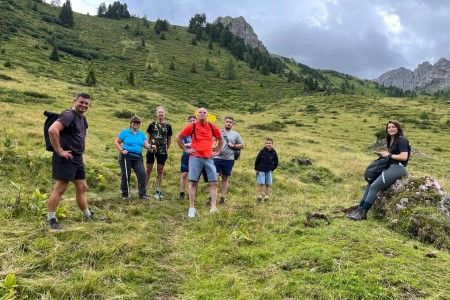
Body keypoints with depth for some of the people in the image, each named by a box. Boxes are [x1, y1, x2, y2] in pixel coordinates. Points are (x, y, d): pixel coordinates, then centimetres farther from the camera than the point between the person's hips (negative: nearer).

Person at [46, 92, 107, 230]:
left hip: (78, 157, 10)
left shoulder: (82, 118, 13)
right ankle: (51, 219, 6)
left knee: (82, 188, 15)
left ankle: (88, 216, 25)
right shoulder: (69, 115, -15)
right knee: (60, 188, -4)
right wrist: (59, 151, -24)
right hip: (66, 158, -9)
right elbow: (52, 130, -30)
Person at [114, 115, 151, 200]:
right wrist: (121, 150, -11)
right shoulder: (125, 132, 3)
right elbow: (116, 142, 3)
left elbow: (146, 145, 3)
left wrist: (150, 146, -19)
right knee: (126, 176, 4)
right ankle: (125, 195, 16)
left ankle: (142, 194, 3)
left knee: (142, 174, -7)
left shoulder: (142, 134, 13)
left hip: (138, 158, 3)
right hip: (126, 157, -3)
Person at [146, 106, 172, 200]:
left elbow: (169, 140, 12)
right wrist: (149, 145, 0)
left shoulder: (168, 126, 6)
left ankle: (158, 191, 11)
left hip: (162, 152, 0)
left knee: (160, 171, 5)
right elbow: (148, 138, 9)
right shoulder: (152, 124, 5)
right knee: (148, 170, 4)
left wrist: (166, 149, 8)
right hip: (151, 150, 0)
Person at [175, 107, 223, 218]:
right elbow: (178, 138, 6)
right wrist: (186, 149, 0)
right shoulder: (192, 126, -2)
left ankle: (213, 207, 3)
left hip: (208, 158, 3)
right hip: (195, 158, -3)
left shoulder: (212, 127, 5)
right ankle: (191, 208, 7)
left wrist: (217, 151, 12)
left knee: (214, 182, -2)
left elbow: (221, 139, 21)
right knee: (193, 182, -1)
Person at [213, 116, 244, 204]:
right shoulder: (218, 132, 6)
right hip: (217, 158, -1)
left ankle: (223, 198, 15)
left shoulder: (236, 134, 8)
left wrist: (233, 145, -5)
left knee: (225, 178, 9)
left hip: (229, 159, 1)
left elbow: (242, 145, 11)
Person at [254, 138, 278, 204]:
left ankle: (266, 198, 14)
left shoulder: (274, 152, -3)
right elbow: (257, 160, -1)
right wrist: (256, 169, -1)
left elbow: (276, 163, 7)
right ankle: (259, 197, 5)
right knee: (260, 184, -3)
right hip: (261, 170, -2)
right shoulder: (262, 151, -7)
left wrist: (272, 169, 2)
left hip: (269, 171, 2)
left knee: (268, 185, 5)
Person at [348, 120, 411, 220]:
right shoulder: (391, 140, 20)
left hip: (398, 168, -10)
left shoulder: (401, 140, -8)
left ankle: (363, 213, -14)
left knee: (374, 187, -18)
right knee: (369, 185, 4)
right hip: (391, 167, 10)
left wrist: (389, 155, -10)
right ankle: (360, 209, 3)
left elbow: (404, 156, -18)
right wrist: (384, 154, 1)